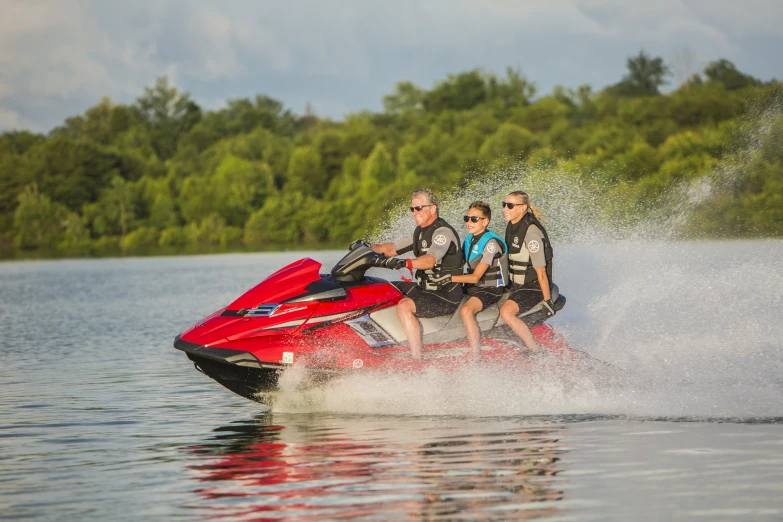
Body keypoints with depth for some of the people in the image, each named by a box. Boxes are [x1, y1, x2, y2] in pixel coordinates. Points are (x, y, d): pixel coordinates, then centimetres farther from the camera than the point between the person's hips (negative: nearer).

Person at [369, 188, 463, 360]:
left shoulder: (443, 232, -17)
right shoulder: (420, 231, 13)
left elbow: (430, 261, -35)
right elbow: (393, 248, 19)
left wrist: (403, 263, -49)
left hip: (446, 296, -10)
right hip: (424, 288, 10)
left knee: (404, 306, -32)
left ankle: (417, 359, -32)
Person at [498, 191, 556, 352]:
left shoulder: (531, 232, -22)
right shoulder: (513, 226, 5)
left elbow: (541, 271, -21)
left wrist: (547, 300, -19)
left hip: (534, 288, -10)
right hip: (517, 285, 10)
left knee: (506, 311, -30)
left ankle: (536, 351, -20)